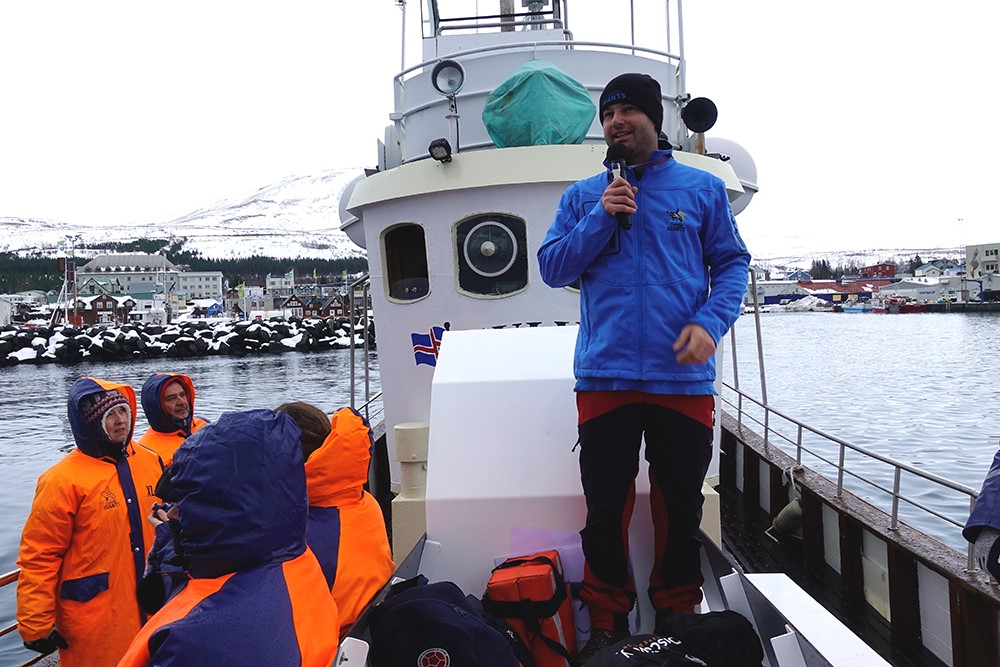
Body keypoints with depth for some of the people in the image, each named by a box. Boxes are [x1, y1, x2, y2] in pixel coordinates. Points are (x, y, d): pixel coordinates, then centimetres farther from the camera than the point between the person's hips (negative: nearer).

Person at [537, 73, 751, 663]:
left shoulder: (703, 188, 9)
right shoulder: (582, 196, 11)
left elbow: (732, 264, 7)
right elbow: (552, 268, 5)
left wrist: (710, 323, -10)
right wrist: (601, 219, -8)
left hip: (684, 377, 0)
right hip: (605, 377, 1)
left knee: (681, 505, 11)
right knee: (606, 508, 7)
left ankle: (679, 618, 30)